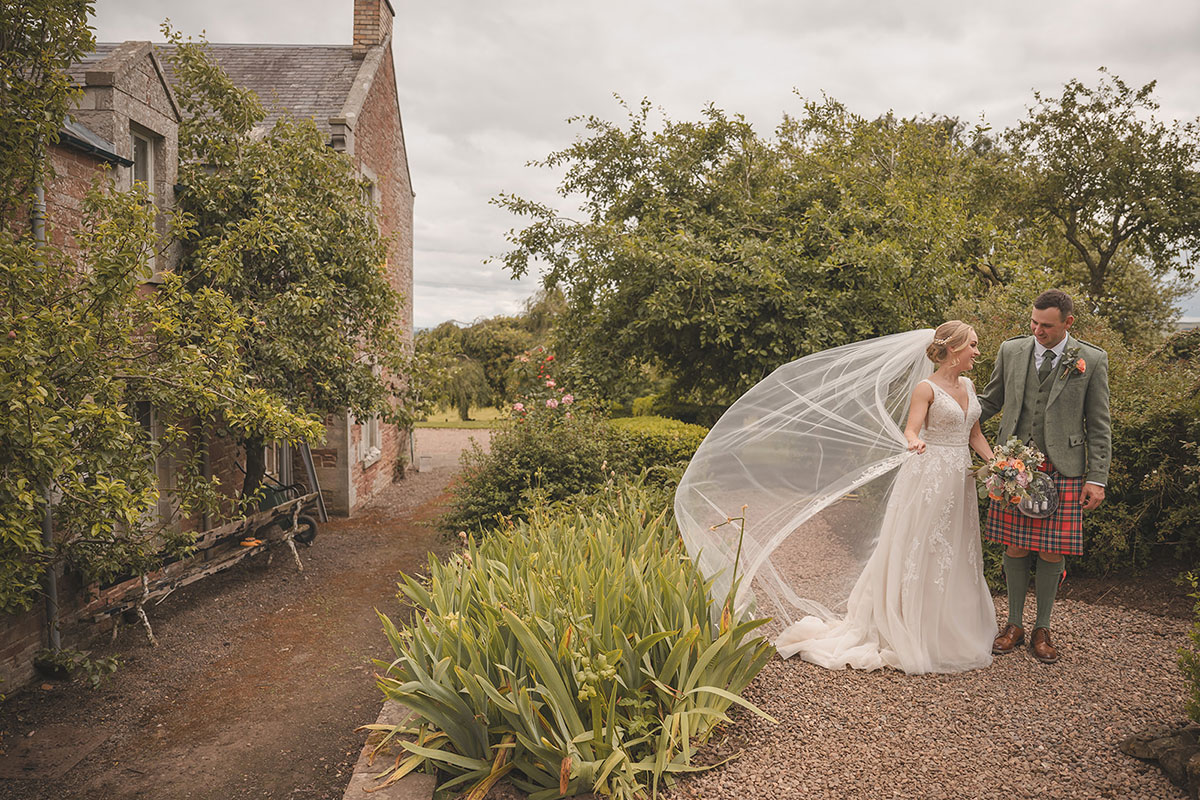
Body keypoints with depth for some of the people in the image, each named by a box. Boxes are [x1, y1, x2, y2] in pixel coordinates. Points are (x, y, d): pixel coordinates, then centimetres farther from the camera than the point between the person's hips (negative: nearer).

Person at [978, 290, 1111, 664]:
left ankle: (1042, 629, 22)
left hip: (1063, 471, -1)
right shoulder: (1011, 351, 5)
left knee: (1052, 552, 3)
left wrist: (1097, 479, -3)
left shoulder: (1092, 360, 0)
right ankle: (1014, 625, 22)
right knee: (1015, 548, 6)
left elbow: (1099, 426, 2)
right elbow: (989, 402, 15)